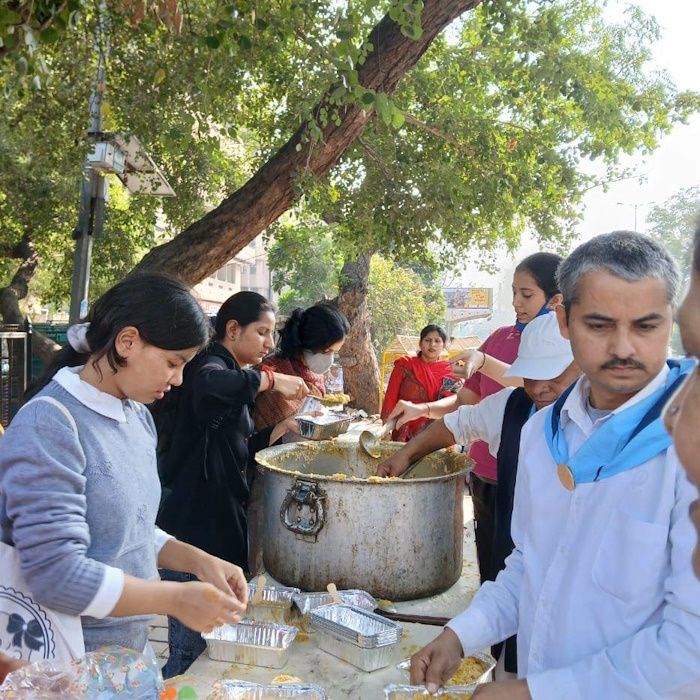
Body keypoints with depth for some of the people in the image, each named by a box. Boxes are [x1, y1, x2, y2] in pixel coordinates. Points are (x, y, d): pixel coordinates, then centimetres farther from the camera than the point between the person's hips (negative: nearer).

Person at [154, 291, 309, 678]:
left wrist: (282, 428, 6)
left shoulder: (234, 374, 17)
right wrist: (271, 379, -29)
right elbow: (208, 384, -40)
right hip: (195, 529, -10)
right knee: (191, 649, -1)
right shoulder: (211, 364, -12)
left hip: (222, 524, 10)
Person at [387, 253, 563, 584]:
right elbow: (466, 402, 11)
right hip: (484, 479, 5)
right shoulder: (500, 338, 8)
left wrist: (483, 362, -32)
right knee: (489, 579, 16)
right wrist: (421, 410, -5)